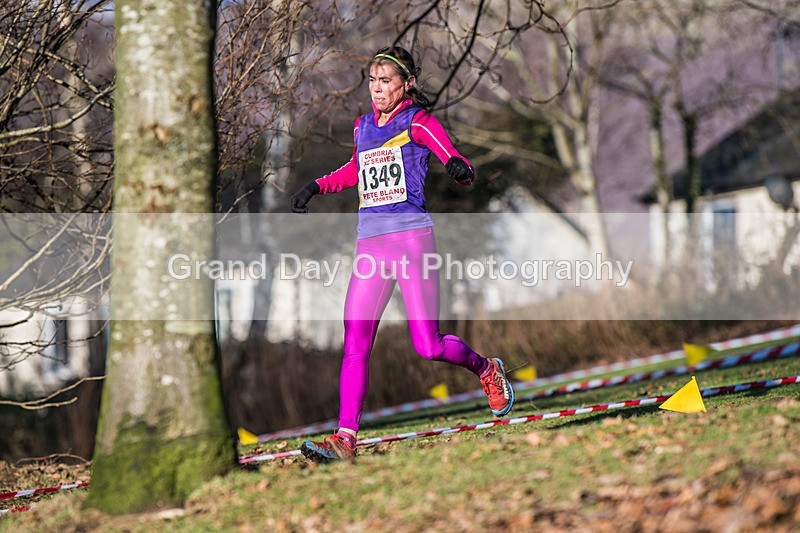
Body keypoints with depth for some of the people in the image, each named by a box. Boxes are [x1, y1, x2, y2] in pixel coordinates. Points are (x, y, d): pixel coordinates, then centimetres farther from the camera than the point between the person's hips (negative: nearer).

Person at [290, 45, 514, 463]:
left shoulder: (419, 123, -2)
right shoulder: (363, 126, 16)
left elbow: (463, 172, -12)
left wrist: (459, 168, -35)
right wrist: (317, 186, 27)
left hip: (412, 239, -5)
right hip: (370, 245, 5)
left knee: (428, 347, -6)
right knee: (354, 345, -7)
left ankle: (485, 369, 24)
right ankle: (345, 439, -9)